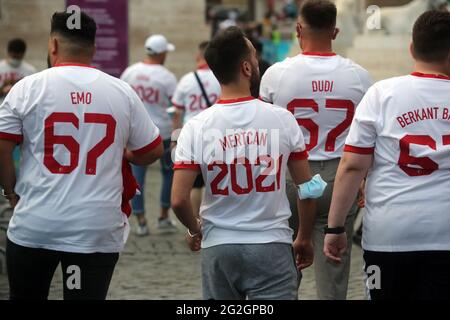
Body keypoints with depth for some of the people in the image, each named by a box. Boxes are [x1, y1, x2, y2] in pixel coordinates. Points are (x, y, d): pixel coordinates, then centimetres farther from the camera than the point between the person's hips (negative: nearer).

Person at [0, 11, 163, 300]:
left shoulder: (28, 88, -3)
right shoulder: (122, 92, 2)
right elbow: (152, 151, 10)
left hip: (34, 226, 0)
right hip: (98, 230, 1)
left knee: (26, 295, 16)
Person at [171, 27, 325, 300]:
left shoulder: (196, 128, -5)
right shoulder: (282, 119, -4)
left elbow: (179, 200, -9)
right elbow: (308, 190, 3)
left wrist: (195, 231, 12)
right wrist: (305, 239, 18)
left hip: (218, 247, 1)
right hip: (272, 246, -1)